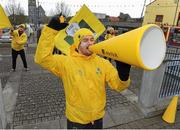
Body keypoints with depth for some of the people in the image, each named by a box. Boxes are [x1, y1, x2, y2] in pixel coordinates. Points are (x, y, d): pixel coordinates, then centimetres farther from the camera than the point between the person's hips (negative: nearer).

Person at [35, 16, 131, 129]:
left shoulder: (103, 63, -7)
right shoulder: (66, 62, -16)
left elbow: (119, 85, -10)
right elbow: (42, 58, -27)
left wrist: (123, 74, -32)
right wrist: (51, 30, -30)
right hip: (76, 120, -2)